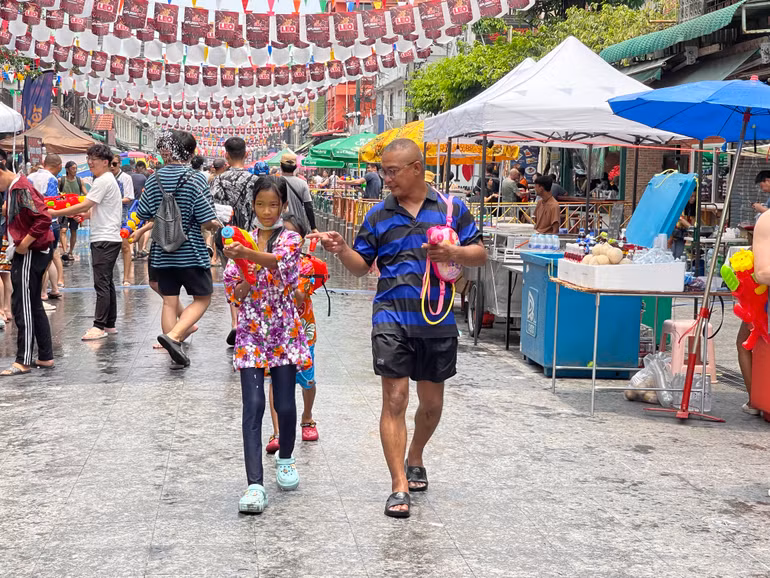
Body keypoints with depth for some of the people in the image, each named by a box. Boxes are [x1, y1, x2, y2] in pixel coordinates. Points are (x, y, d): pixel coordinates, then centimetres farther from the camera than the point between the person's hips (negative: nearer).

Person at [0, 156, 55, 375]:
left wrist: (24, 244, -21)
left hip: (30, 254, -10)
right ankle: (45, 357, 19)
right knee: (34, 306, 14)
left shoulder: (21, 189, -18)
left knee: (23, 307, -6)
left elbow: (44, 219, -26)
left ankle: (23, 361, -2)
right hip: (26, 253, 10)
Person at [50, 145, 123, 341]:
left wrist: (55, 213, -12)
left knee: (102, 283, -10)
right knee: (107, 282, 13)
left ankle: (99, 326, -11)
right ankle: (110, 325, 17)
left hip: (104, 240, -11)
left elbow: (84, 206, -17)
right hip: (109, 238, 11)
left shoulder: (103, 181, -13)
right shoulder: (109, 180, 18)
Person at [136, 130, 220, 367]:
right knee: (202, 298, 8)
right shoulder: (196, 179, -12)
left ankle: (175, 352, 13)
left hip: (162, 253, 4)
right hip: (191, 251, -4)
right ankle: (173, 336, -12)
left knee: (169, 302, 10)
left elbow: (143, 215, 4)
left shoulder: (154, 180, 0)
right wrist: (216, 225, 6)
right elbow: (207, 220, -16)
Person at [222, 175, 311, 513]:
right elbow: (232, 291, 9)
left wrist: (246, 254, -44)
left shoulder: (290, 239, -2)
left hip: (284, 332, -1)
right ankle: (255, 484, -11)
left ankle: (285, 459, 34)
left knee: (285, 405, 5)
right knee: (253, 406, -8)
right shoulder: (243, 240, 7)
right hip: (251, 333, 1)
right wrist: (244, 285, -14)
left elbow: (279, 260, -26)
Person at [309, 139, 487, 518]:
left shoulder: (451, 208, 3)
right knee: (395, 399, -8)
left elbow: (480, 255, 4)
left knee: (432, 402, 13)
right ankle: (399, 488, -3)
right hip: (391, 318, 0)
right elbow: (362, 266, 12)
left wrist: (454, 253, -16)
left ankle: (415, 459, 40)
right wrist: (341, 250, -8)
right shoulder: (378, 216, 8)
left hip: (437, 320, 1)